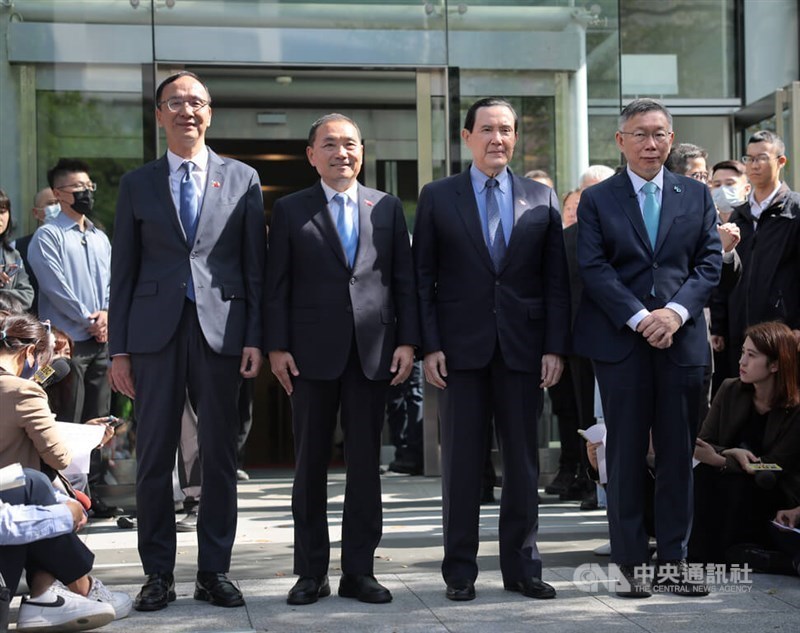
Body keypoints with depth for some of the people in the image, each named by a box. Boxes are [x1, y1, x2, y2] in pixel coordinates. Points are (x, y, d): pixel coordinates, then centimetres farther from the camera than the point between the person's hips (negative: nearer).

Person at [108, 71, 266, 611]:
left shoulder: (242, 179, 9)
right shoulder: (137, 184, 10)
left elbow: (256, 265, 7)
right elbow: (124, 269, 8)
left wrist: (255, 338, -2)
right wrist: (119, 347, 3)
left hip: (221, 329, 0)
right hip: (156, 331, 0)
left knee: (220, 456, 4)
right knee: (154, 456, 2)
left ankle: (214, 571, 13)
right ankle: (159, 574, 11)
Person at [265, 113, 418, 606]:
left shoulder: (388, 208, 10)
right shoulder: (290, 210, 6)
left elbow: (405, 279, 8)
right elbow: (277, 284, 3)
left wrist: (407, 341, 0)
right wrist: (277, 346, -5)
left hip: (373, 352, 1)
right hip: (312, 353, -1)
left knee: (366, 464, 5)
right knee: (311, 464, 4)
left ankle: (360, 570, 13)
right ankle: (311, 573, 13)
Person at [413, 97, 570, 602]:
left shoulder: (542, 199, 7)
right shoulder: (438, 197, 5)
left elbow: (556, 280, 5)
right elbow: (423, 277, 2)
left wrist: (556, 347, -2)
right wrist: (430, 344, -6)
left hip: (523, 347, 1)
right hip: (462, 347, -1)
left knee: (523, 460, 6)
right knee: (462, 460, 3)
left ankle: (522, 566, 16)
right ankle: (461, 569, 11)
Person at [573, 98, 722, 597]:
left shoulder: (697, 195, 11)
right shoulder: (597, 200, 5)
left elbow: (710, 262, 5)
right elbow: (594, 269, -3)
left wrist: (677, 310, -11)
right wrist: (640, 318, -14)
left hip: (683, 339, 2)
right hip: (620, 342, -2)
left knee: (678, 454, 5)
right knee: (626, 455, 2)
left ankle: (674, 562, 13)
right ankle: (632, 563, 9)